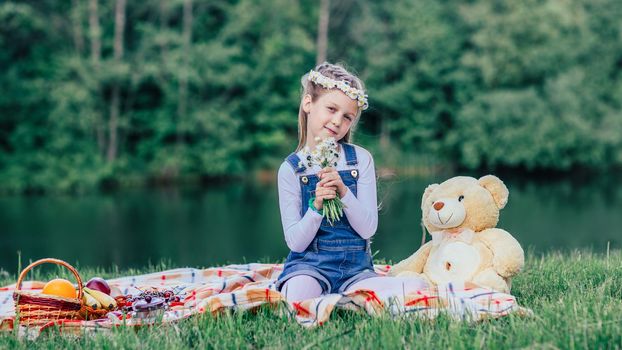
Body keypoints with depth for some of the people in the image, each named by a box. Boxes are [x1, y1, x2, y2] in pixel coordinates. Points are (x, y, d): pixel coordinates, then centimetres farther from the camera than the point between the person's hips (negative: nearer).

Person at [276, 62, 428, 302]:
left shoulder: (360, 159, 3)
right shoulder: (291, 169, -1)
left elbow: (368, 229, -1)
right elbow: (296, 243, -2)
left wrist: (344, 192, -17)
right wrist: (316, 207, -19)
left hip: (355, 269, 3)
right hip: (309, 265, -3)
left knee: (415, 286, -23)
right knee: (296, 296, -38)